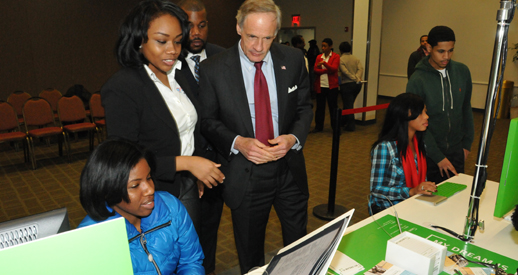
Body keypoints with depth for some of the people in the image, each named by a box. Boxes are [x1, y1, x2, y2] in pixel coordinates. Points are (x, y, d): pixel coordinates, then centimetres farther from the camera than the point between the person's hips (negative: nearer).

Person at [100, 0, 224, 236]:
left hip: (187, 188, 7)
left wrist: (198, 173, 12)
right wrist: (185, 163, -24)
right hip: (153, 196, -6)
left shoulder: (177, 77, 3)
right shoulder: (121, 88, -20)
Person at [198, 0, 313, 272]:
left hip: (290, 168, 3)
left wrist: (293, 138, -15)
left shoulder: (293, 59, -4)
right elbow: (208, 121, -5)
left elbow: (304, 107, 4)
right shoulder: (213, 69, -11)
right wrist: (238, 142, -22)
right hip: (244, 175, -2)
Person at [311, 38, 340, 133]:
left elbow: (334, 69, -12)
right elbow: (315, 70, 0)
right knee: (320, 107, 8)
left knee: (333, 107, 1)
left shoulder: (336, 57, 2)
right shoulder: (319, 57, 11)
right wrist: (326, 71, -13)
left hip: (331, 86, -3)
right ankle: (318, 126, 19)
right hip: (320, 86, 3)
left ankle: (335, 127, 10)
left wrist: (324, 63, -25)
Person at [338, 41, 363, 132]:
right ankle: (345, 122, 32)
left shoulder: (340, 59, -7)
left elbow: (345, 72, -18)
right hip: (357, 84, 6)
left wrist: (355, 78, -14)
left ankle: (351, 126, 6)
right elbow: (360, 68, -5)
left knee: (348, 105, 2)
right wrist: (357, 77, -17)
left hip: (346, 84, -6)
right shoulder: (356, 58, 9)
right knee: (349, 104, 19)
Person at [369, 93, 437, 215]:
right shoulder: (384, 147, -18)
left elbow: (422, 180, 17)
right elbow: (376, 189, -17)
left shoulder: (419, 143, 8)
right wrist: (411, 191, -26)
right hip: (385, 209, -7)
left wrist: (428, 189, -5)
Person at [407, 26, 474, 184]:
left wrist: (467, 143, 8)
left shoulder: (462, 71, 1)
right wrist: (438, 157, -14)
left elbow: (466, 109, 11)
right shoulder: (417, 80, -15)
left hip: (456, 149, 4)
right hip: (429, 152, -4)